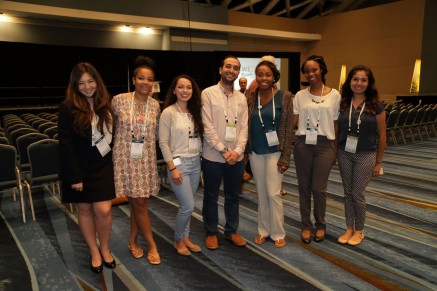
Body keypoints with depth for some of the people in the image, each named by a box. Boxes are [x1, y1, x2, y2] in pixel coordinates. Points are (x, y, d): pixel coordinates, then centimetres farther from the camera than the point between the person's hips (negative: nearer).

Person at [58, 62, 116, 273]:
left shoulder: (105, 105, 3)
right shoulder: (68, 108, -11)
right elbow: (66, 145, -13)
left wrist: (114, 163, 3)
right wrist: (74, 176, -15)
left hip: (103, 167, 3)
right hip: (80, 169, -2)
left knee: (103, 210, -1)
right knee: (85, 210, 10)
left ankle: (105, 248, 24)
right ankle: (94, 251, 28)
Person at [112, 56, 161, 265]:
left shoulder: (155, 105, 2)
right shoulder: (119, 100, -6)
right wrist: (124, 141, 7)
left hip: (146, 160, 3)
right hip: (126, 159, -3)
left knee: (137, 202, 11)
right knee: (140, 203, 1)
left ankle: (133, 241, 30)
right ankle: (152, 245, 15)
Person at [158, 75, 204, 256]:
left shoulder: (195, 112, 10)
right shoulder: (168, 113, -8)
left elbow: (199, 138, 11)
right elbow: (163, 143, -12)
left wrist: (200, 158, 4)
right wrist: (172, 168, -16)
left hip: (196, 163, 6)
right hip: (179, 163, -6)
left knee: (187, 206, 12)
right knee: (188, 206, -5)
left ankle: (185, 238, 29)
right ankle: (178, 240, 19)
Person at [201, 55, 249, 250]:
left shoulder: (241, 97, 9)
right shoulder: (208, 93, -5)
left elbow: (244, 127, 4)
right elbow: (207, 127, -11)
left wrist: (237, 150, -11)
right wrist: (223, 151, -15)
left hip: (236, 157, 4)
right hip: (213, 157, -4)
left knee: (233, 197, 16)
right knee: (211, 197, 10)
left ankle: (231, 231, 32)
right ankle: (211, 233, 27)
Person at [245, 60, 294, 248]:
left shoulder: (284, 97, -7)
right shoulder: (251, 98, 3)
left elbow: (288, 129, -8)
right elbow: (247, 127, 7)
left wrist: (285, 157, -11)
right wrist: (247, 150, 1)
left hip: (274, 152, -3)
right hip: (255, 153, 4)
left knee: (273, 193, -1)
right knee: (261, 194, 13)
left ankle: (278, 233, 18)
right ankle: (263, 230, 27)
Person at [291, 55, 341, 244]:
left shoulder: (334, 95, 3)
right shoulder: (300, 95, 5)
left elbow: (336, 124, 4)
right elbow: (293, 122, 2)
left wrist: (335, 151, 4)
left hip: (324, 145, -1)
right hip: (303, 144, 1)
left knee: (318, 188, 2)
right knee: (304, 187, 8)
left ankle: (320, 225, 26)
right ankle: (306, 225, 25)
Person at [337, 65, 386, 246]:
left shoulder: (376, 105, -6)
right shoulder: (343, 103, 0)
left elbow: (381, 135, -2)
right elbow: (337, 130, 5)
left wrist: (378, 162, -1)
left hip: (365, 155, -2)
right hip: (344, 154, 3)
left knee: (357, 193, 2)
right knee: (348, 193, 10)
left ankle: (359, 230, 23)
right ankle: (349, 228, 27)